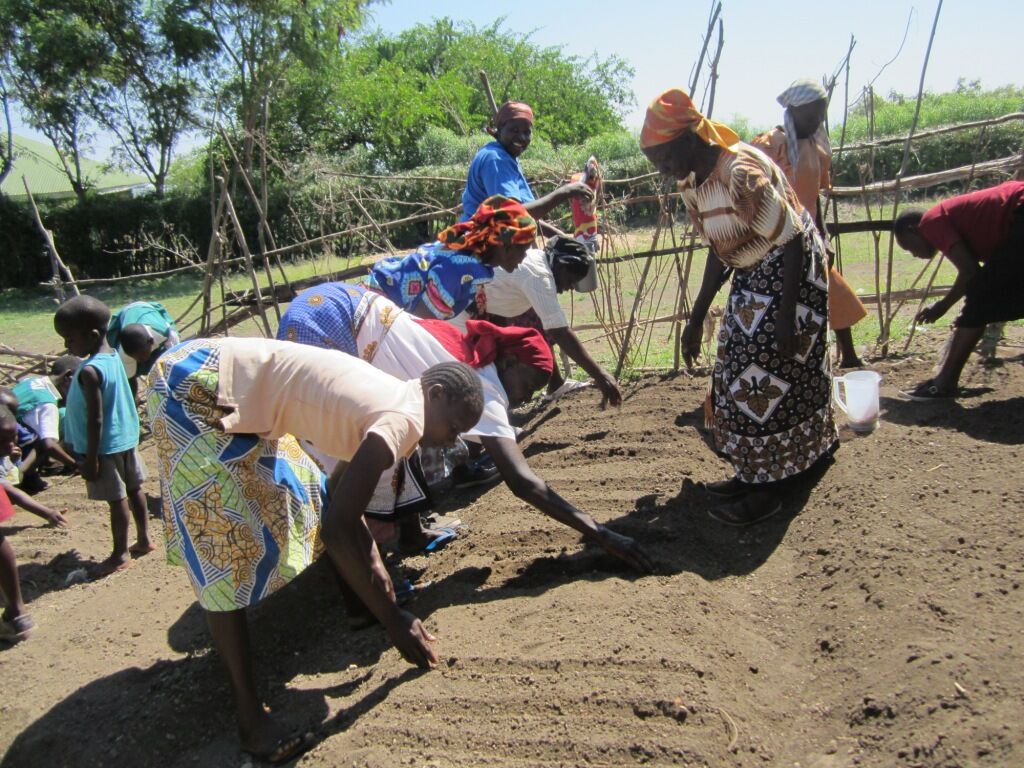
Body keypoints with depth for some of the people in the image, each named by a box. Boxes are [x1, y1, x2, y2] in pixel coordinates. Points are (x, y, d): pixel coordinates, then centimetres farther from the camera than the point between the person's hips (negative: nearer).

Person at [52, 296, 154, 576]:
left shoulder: (90, 371, -24)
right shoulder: (113, 357, 2)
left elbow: (96, 419, -23)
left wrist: (90, 458, -17)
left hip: (106, 446, -9)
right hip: (125, 438, 9)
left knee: (116, 499, 3)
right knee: (133, 489, 18)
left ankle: (121, 553, 17)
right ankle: (144, 540, 32)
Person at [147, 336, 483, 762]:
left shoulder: (388, 403, 9)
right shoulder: (403, 419, -20)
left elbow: (341, 498, 19)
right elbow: (338, 529, -23)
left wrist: (376, 571, 17)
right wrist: (395, 620, -14)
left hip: (227, 390, 10)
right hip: (194, 386, -10)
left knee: (300, 493, 20)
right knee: (224, 554, -6)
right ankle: (248, 714, 3)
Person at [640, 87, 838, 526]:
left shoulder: (742, 173, -27)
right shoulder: (691, 186, 1)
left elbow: (793, 241, -24)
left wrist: (786, 317, -26)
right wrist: (696, 319, 11)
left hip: (790, 272, -9)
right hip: (752, 277, 9)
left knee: (765, 374, -7)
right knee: (738, 372, 11)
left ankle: (767, 489, 5)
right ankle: (753, 472, 24)